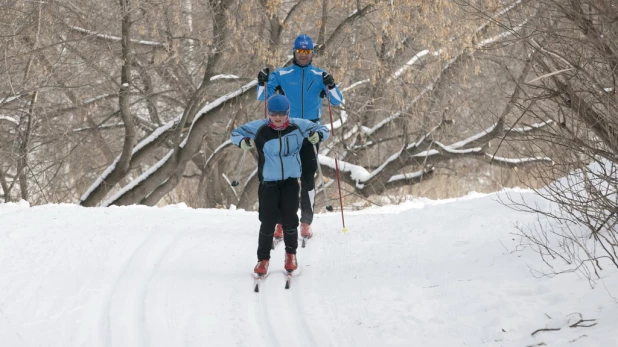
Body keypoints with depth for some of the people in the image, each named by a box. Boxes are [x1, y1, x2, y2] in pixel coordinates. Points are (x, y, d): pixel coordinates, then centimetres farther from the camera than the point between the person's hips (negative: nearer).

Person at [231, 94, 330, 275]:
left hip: (291, 180, 1)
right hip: (268, 182, -1)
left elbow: (323, 129, 3)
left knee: (290, 219, 0)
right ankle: (263, 259, 10)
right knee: (268, 221, -4)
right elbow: (235, 133, 0)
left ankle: (291, 254, 24)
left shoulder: (298, 126, -7)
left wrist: (318, 135, -21)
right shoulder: (259, 128, -10)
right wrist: (242, 141, -23)